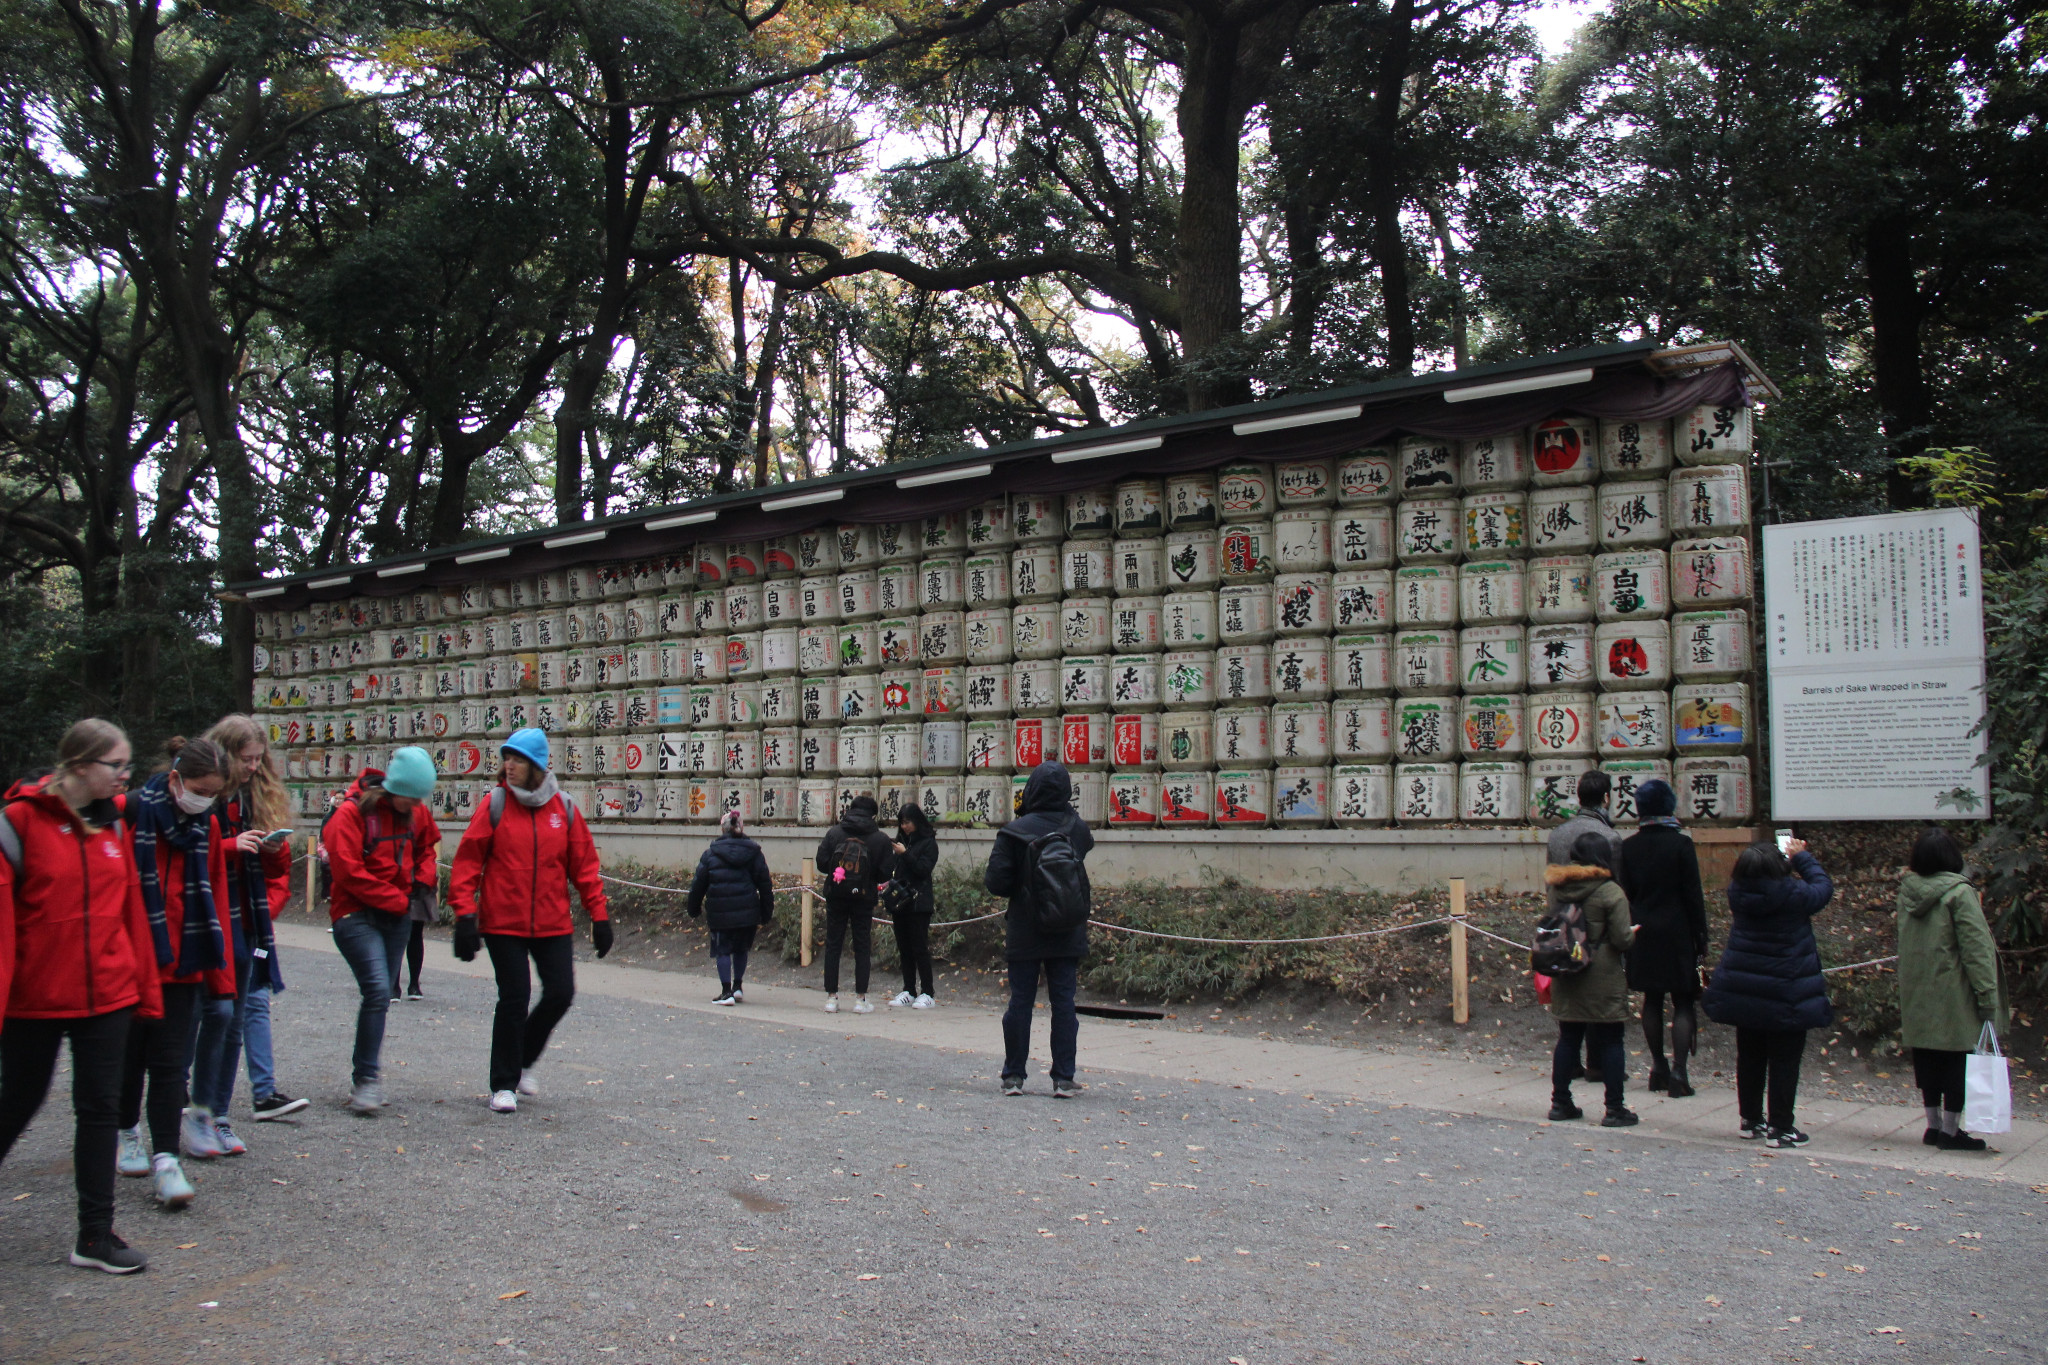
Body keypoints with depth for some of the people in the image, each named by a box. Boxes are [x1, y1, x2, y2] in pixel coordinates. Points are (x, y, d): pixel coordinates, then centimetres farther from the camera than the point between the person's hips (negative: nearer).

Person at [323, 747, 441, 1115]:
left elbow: (427, 844, 24)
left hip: (397, 916, 6)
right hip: (356, 915, -6)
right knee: (378, 991, -18)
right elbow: (348, 872, -17)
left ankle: (364, 1075, 20)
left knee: (380, 995, 9)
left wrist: (423, 880, 5)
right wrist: (397, 900, -13)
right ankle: (366, 1079, -11)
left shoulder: (417, 813, 5)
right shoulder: (351, 813, -14)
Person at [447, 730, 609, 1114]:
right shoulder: (495, 805, -2)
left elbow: (584, 864, 7)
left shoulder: (564, 808, 3)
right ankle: (504, 1085, 14)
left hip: (554, 924, 3)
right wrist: (465, 912, -11)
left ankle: (524, 1060, 28)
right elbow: (468, 859, -3)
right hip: (503, 924, -2)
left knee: (561, 993, 2)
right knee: (514, 999, -2)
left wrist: (598, 914, 4)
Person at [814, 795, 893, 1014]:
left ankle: (831, 998, 8)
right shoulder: (881, 839, -4)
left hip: (836, 897, 1)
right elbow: (884, 874, -5)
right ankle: (860, 999, 6)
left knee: (833, 945, 8)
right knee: (862, 947, 7)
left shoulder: (833, 833, -3)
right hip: (864, 898, -1)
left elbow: (822, 864, -4)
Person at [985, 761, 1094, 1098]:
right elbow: (1083, 878, 10)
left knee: (1020, 1001, 7)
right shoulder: (1078, 829, -2)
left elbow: (996, 882, -12)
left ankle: (1013, 1076, 14)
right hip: (1068, 932, 2)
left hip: (1025, 934, -2)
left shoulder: (1016, 831, -12)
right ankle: (1063, 1078, 6)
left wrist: (1022, 889, 5)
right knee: (1063, 1002, 5)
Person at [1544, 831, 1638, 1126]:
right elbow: (1622, 939, -14)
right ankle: (1615, 1109, 8)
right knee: (1610, 1041, 4)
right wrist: (1633, 932, 6)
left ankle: (1560, 1103, 19)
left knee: (1568, 1038, 13)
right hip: (1603, 980, -5)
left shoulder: (1557, 887, 2)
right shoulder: (1610, 892, -14)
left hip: (1566, 977, 5)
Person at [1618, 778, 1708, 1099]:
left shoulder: (1628, 846, 2)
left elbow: (1624, 893, 6)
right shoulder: (1680, 843, -10)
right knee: (1683, 1003, 1)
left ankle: (1658, 1068, 20)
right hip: (1677, 935, -4)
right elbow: (1693, 896, -8)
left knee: (1652, 1000, 13)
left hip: (1643, 936, 4)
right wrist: (1701, 940, -3)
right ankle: (1679, 1073, -6)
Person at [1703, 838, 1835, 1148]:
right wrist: (1802, 857, 14)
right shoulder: (1794, 895, -19)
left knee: (1750, 1056, 16)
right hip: (1785, 995, -5)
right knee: (1784, 1061, 3)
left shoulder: (1737, 892, -6)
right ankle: (1780, 1128, 6)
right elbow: (1823, 886, 1)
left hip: (1742, 992, 5)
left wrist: (1788, 858, 19)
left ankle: (1751, 1119, 26)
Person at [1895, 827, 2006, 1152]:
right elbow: (1976, 948, -15)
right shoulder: (1959, 893, -15)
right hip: (1953, 996, -6)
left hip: (1916, 993, 6)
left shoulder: (1908, 890, 2)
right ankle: (1950, 1129, 6)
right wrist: (1987, 996, -13)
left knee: (1927, 1058, 12)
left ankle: (1934, 1125, 20)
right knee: (1958, 1057, 3)